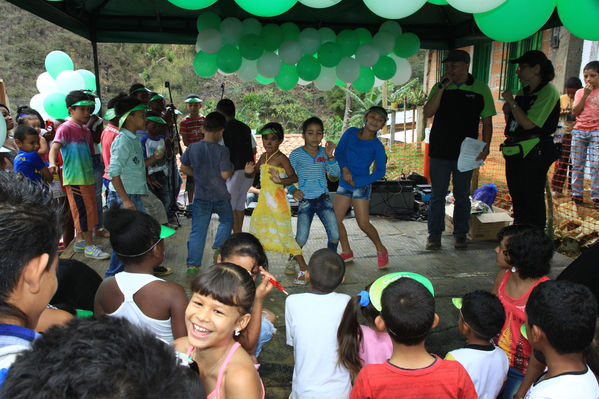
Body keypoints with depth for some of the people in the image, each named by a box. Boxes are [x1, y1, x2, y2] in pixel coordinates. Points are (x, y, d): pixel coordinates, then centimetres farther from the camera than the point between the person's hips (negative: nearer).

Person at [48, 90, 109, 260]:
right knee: (82, 211, -5)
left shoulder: (86, 130, 14)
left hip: (88, 177, 8)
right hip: (74, 179, -8)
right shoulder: (66, 128, -9)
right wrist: (52, 163, -41)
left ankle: (81, 242, 26)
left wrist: (93, 176, 23)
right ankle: (89, 246, 1)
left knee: (88, 210, 13)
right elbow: (54, 148, -21)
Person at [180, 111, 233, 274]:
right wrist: (232, 167, 3)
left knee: (197, 231, 7)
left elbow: (184, 168, 8)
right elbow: (225, 174, -16)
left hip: (201, 195, 3)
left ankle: (192, 265, 7)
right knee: (226, 220, 26)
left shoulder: (192, 148, -3)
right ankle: (218, 247, 16)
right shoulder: (222, 150, -14)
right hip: (220, 195, -2)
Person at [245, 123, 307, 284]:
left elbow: (294, 177, -19)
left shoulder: (281, 158, -10)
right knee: (256, 233, 17)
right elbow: (252, 173, 23)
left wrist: (280, 180, -38)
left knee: (285, 235, -9)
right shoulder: (263, 157, 12)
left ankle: (304, 269, -1)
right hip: (263, 202, 8)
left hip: (277, 203, -8)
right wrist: (249, 172, -1)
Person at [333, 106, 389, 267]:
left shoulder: (377, 146, -8)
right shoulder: (351, 133, 3)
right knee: (335, 219, 4)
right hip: (344, 184, 5)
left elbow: (380, 172, -8)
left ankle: (381, 250, 17)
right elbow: (339, 151, 3)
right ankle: (347, 252, 21)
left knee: (363, 224, -7)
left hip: (361, 186, -5)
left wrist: (356, 181, -15)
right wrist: (345, 169, -15)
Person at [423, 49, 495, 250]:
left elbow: (487, 121, 5)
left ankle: (460, 234, 20)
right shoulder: (440, 87, 6)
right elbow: (428, 113, -7)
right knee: (437, 195, 5)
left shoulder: (481, 89, 2)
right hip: (439, 151, 1)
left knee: (462, 196, 8)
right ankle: (434, 234, 15)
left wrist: (486, 146, -7)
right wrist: (442, 87, -13)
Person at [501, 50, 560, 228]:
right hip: (516, 152, 8)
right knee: (517, 198, 14)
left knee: (532, 200, -4)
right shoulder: (523, 91, 15)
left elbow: (528, 123, -19)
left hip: (534, 153, -8)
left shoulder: (548, 92, -9)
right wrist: (507, 112, 1)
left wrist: (511, 101, -13)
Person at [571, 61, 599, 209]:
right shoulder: (580, 92, 11)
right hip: (579, 131, 3)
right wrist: (585, 95, -5)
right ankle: (576, 195, 11)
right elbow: (575, 112, -1)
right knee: (577, 165, 4)